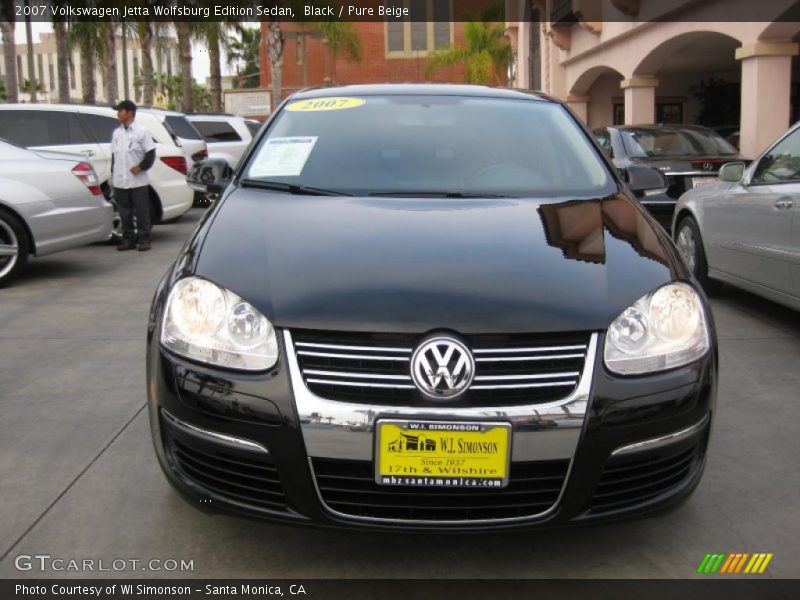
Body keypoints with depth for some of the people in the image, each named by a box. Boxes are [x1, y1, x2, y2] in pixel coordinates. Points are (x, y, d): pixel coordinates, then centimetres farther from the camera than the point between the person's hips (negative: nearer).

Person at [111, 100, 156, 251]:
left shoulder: (141, 132, -3)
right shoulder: (116, 133, 14)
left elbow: (150, 153, -5)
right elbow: (114, 155, 19)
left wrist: (141, 167, -13)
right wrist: (113, 174, 14)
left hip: (138, 181, -5)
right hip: (120, 181, 5)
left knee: (141, 211, -1)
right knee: (124, 212, 7)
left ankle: (144, 239, 6)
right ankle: (128, 239, 15)